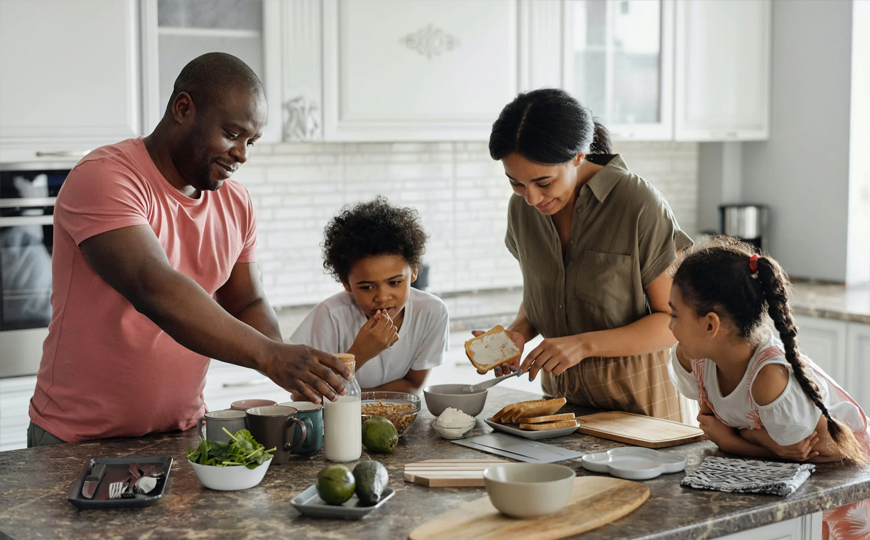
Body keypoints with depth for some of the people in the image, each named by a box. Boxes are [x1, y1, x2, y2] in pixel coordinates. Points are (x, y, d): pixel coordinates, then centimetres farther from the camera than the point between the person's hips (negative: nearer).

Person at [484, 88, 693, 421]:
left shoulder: (639, 204, -15)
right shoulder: (522, 208, 2)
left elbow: (676, 321, -11)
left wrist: (584, 344, -21)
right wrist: (518, 333, -5)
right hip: (559, 391, 1)